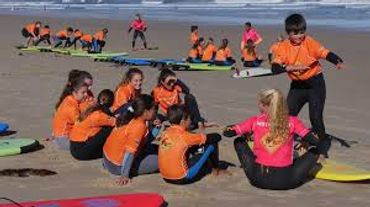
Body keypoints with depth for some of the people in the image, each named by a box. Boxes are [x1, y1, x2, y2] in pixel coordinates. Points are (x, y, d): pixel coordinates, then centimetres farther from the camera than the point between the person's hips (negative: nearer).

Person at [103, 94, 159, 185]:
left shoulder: (130, 118, 3)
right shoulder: (139, 126, -24)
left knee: (154, 148, 16)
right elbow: (129, 151, -28)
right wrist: (124, 175, -28)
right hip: (117, 166, -9)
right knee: (159, 160, -11)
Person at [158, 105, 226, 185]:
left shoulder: (165, 133, 2)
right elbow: (217, 137, -9)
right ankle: (216, 170, 23)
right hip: (182, 179, -7)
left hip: (166, 178, 7)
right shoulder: (185, 136, -17)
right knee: (212, 145, -1)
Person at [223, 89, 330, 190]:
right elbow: (315, 141, -3)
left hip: (258, 179, 0)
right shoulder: (292, 121, -2)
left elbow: (228, 132, 5)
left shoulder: (255, 121, 1)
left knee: (239, 141, 22)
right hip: (286, 182, 0)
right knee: (315, 150, 16)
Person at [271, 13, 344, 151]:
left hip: (315, 84, -3)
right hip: (297, 85, 4)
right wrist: (291, 67, -35)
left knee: (316, 117, -10)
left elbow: (326, 54, -29)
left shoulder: (310, 43, -15)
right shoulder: (284, 47, -8)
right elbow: (274, 68, -19)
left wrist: (338, 62, -50)